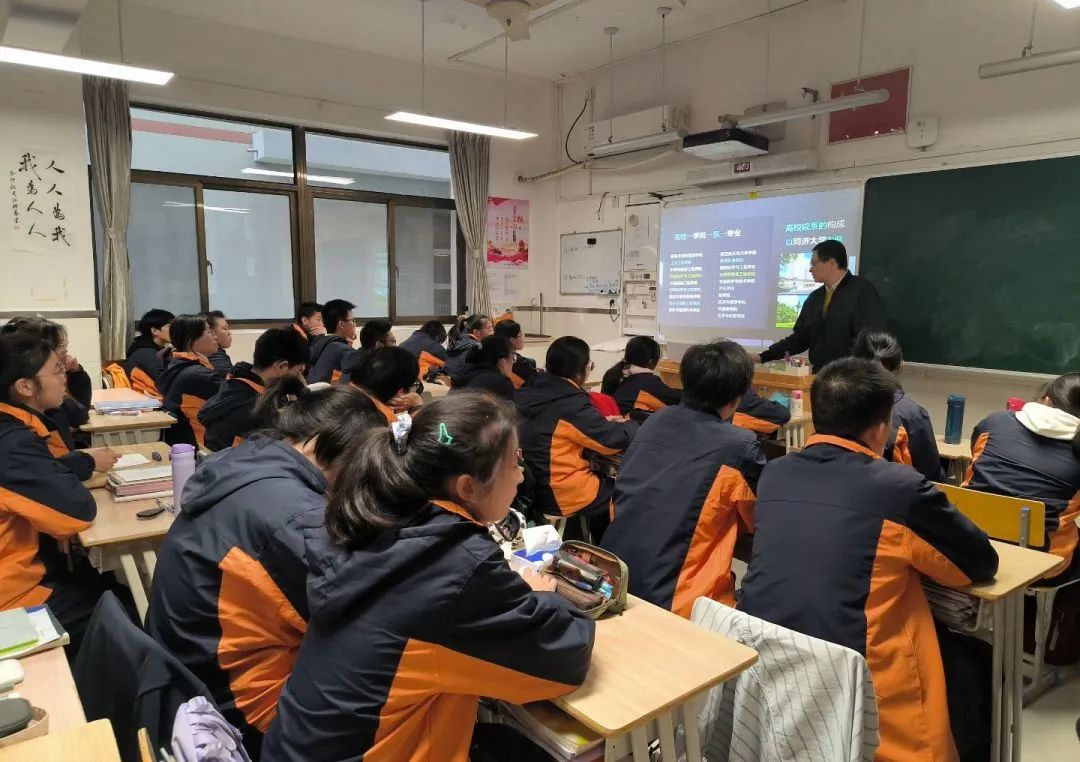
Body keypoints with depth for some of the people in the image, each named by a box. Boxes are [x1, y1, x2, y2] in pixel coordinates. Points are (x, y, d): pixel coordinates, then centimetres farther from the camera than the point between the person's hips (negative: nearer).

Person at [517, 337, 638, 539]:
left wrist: (603, 423, 10)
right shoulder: (571, 405, -24)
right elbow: (618, 439, -16)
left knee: (605, 480, 25)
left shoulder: (528, 391, 0)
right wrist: (630, 425, 5)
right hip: (560, 495, -8)